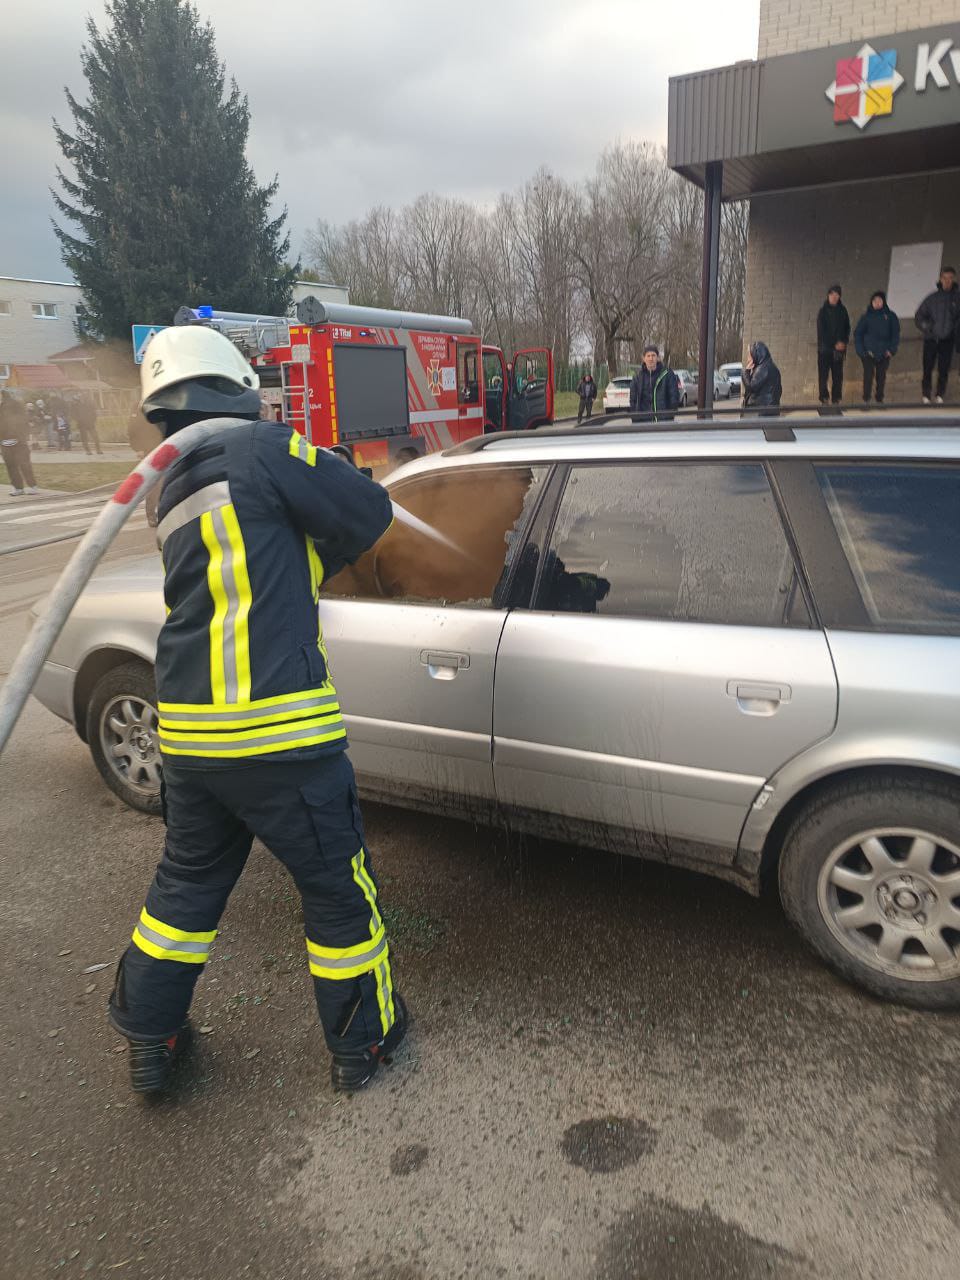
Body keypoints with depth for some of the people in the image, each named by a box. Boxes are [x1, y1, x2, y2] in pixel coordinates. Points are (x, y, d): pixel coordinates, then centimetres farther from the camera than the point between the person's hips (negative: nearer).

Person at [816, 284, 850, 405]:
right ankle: (824, 398, 4)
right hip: (824, 348, -2)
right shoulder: (823, 311, -1)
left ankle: (836, 398, 8)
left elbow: (847, 328, 10)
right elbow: (821, 331, -5)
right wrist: (834, 344, -10)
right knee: (823, 374, -3)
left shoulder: (843, 311, 7)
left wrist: (843, 342, -8)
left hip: (839, 349, 2)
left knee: (838, 375, 1)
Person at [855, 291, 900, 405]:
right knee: (868, 375, -11)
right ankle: (866, 399, -5)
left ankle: (880, 399, 13)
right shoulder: (866, 316, 2)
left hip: (884, 354, 2)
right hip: (869, 353, -2)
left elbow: (896, 334, 7)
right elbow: (857, 334, 3)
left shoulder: (890, 316, 5)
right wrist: (862, 351, -6)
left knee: (881, 377, 4)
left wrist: (891, 350, -3)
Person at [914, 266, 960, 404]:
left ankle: (940, 396, 10)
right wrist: (927, 329, -10)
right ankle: (926, 396, 7)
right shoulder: (932, 298, 1)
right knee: (928, 370, 0)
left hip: (947, 341, 0)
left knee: (943, 371, 2)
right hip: (931, 340, 0)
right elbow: (918, 317, 4)